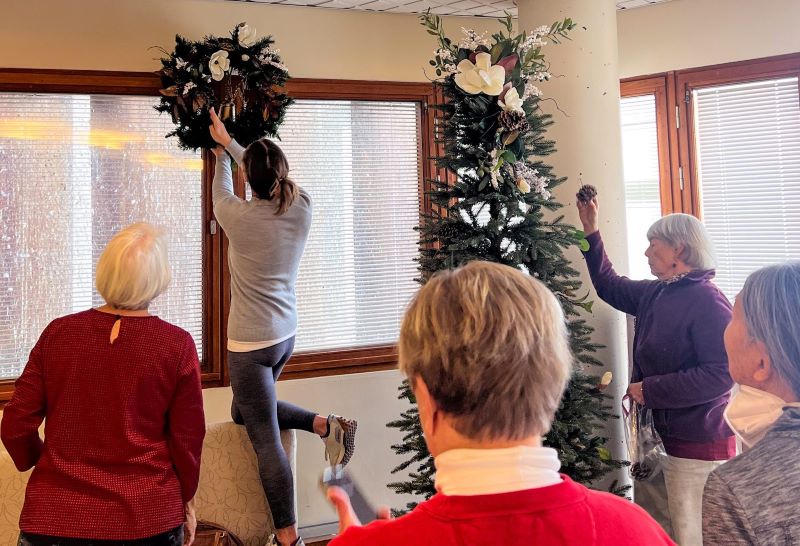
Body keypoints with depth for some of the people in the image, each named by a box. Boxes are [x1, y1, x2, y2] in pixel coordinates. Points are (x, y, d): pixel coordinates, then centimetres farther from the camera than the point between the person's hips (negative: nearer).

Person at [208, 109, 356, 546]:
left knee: (266, 441, -1)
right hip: (286, 335, 7)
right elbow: (269, 176, 14)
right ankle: (326, 425, 13)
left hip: (251, 344, -7)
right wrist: (228, 142, 27)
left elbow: (221, 194, 7)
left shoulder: (240, 217, -18)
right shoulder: (301, 207, -6)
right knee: (245, 411, 27)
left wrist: (221, 156, 27)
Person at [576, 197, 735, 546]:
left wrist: (651, 390, -20)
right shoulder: (654, 294, 8)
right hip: (658, 438, 8)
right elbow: (609, 287, 23)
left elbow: (721, 373, -25)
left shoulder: (708, 301, -17)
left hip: (697, 448, -8)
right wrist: (591, 232, 17)